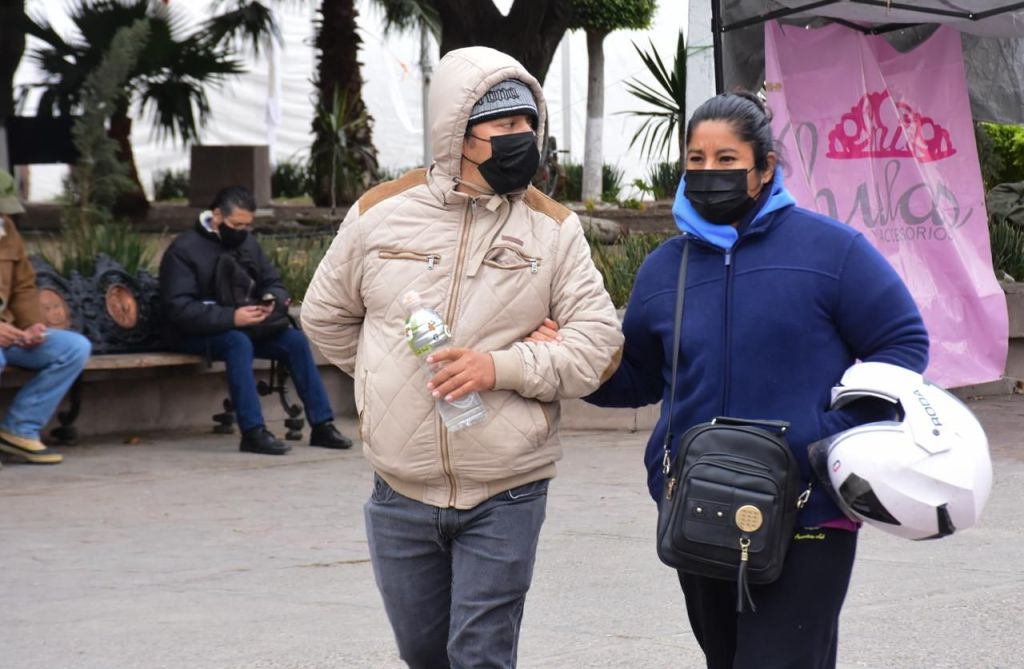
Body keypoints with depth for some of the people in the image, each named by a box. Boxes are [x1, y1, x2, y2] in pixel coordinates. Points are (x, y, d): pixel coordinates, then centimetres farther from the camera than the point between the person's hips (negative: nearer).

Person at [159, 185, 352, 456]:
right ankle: (253, 432, -39)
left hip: (242, 328, 7)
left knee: (295, 340, -14)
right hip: (196, 334, -7)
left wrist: (273, 299, -12)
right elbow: (179, 309, -21)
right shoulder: (183, 250, -12)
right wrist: (231, 317, -32)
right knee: (238, 343, -36)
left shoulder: (248, 243, 10)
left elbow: (273, 282, 15)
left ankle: (321, 426, -13)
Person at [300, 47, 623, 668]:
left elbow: (598, 339, -8)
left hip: (506, 495, -2)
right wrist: (393, 377, 10)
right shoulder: (382, 212, 0)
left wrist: (504, 367, -20)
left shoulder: (553, 228, -2)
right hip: (401, 495, 2)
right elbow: (327, 315, 15)